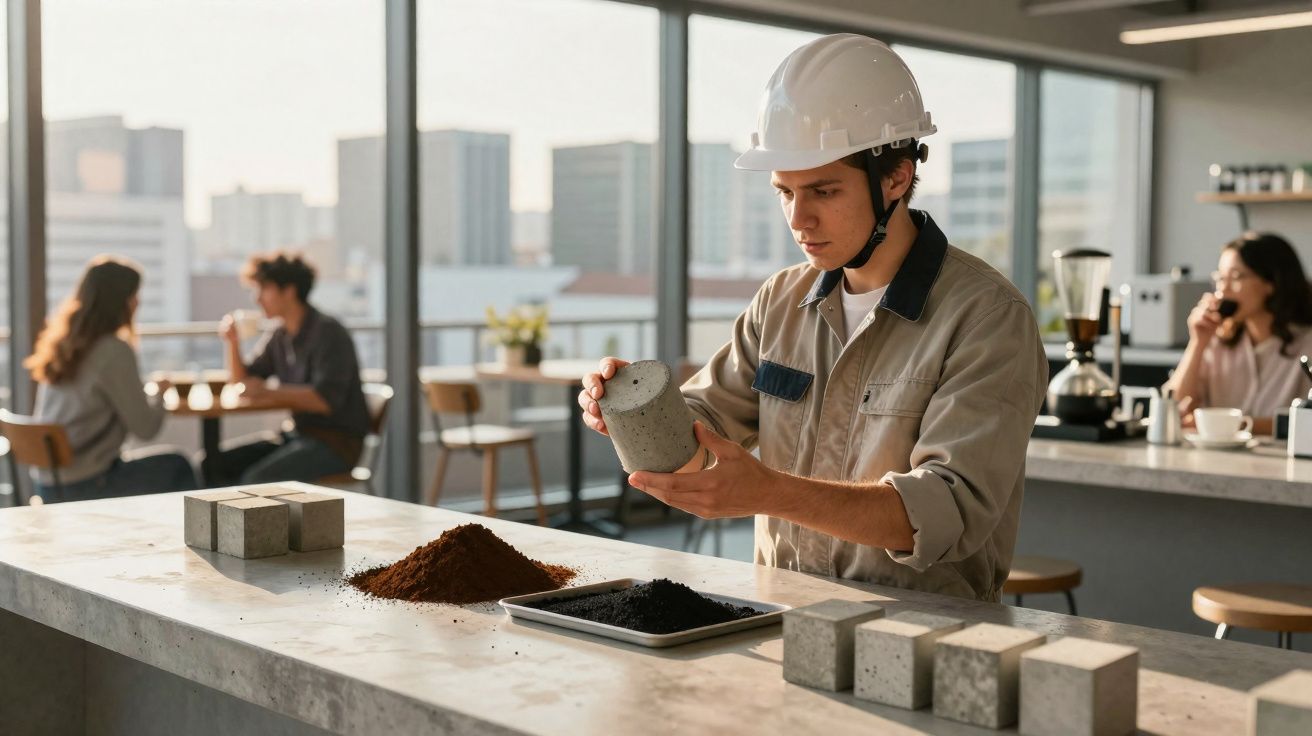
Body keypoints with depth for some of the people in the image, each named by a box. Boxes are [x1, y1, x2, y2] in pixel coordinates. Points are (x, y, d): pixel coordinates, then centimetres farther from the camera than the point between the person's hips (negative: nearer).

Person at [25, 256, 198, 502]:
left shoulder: (58, 342, 6)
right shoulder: (115, 350, -17)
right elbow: (145, 427, -12)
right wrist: (159, 392, 7)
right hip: (83, 487, -8)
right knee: (177, 467, 14)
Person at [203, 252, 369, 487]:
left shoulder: (328, 332, -13)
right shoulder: (279, 337, 12)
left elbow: (327, 399, -23)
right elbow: (243, 382, 18)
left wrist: (269, 392, -27)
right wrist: (232, 342, 3)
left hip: (337, 441, -8)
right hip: (299, 435, 8)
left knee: (258, 479, -29)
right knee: (214, 465, -4)